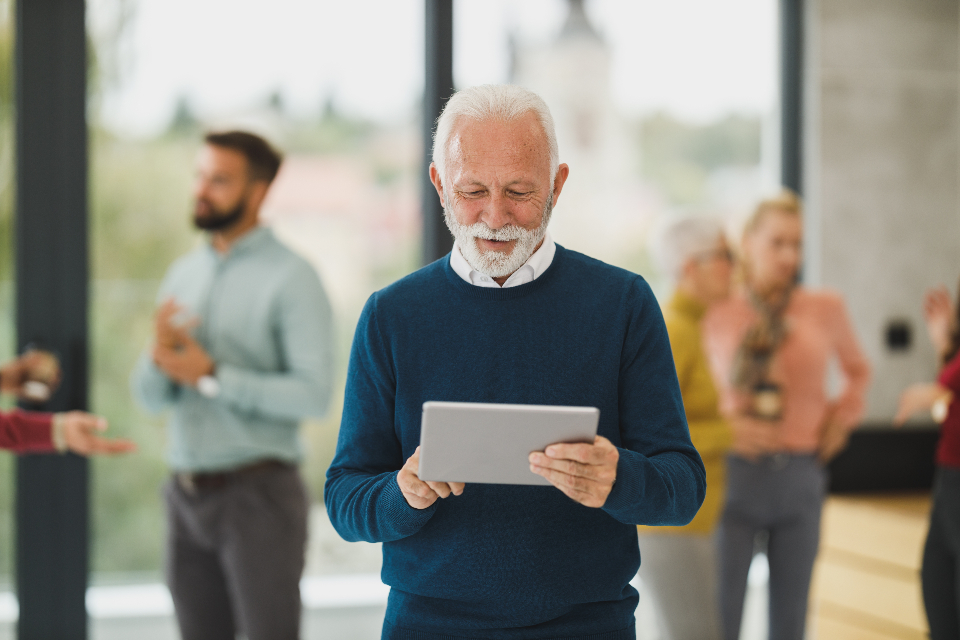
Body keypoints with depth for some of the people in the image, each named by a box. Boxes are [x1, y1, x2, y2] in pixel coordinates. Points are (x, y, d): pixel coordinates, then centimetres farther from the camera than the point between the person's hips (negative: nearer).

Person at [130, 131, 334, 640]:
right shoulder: (183, 274, 11)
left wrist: (211, 375, -18)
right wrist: (160, 357, -12)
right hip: (187, 495, 6)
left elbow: (313, 393, -18)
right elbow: (149, 397, 11)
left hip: (259, 492, -6)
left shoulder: (290, 278, -8)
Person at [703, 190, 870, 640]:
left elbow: (858, 370, 23)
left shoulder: (825, 309, 4)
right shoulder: (717, 319, 1)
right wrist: (730, 425, -9)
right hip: (736, 473, -1)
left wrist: (842, 418, 7)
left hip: (801, 479, 2)